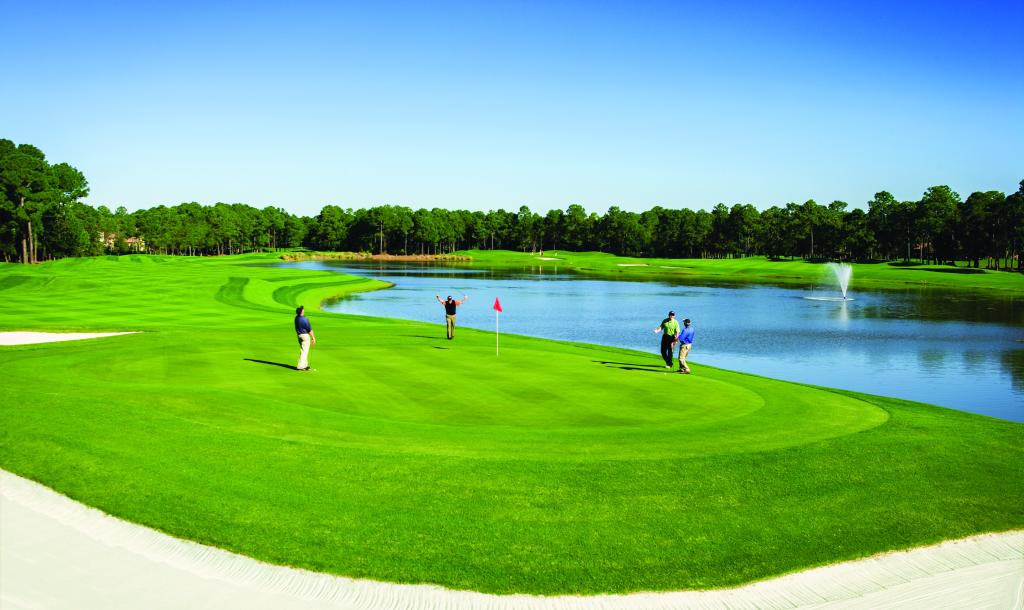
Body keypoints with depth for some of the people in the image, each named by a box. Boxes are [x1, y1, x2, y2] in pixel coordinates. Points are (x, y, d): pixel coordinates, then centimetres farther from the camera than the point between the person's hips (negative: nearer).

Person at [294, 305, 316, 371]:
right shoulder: (305, 319, -21)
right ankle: (300, 366, -2)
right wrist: (313, 338, -8)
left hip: (299, 335, 8)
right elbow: (310, 329, -14)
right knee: (304, 351, -2)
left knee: (303, 351, 16)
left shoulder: (296, 318, -1)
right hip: (305, 336, -8)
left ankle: (305, 365, 22)